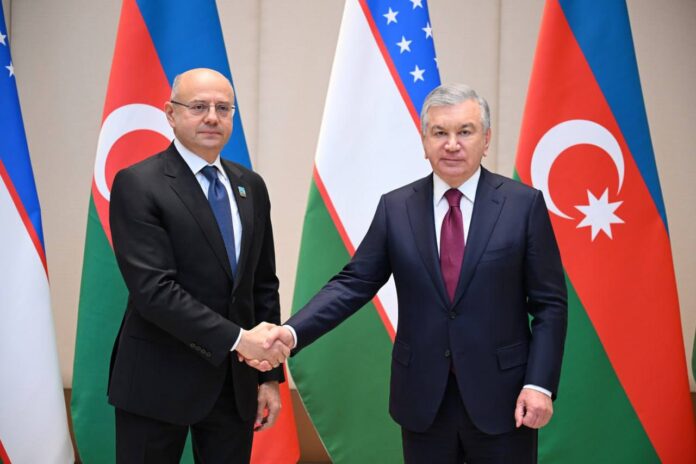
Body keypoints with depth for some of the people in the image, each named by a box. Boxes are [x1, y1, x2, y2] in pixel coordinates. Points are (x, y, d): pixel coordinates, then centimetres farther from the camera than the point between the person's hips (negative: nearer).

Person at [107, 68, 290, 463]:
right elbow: (153, 288, -19)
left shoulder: (251, 186, 9)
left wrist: (271, 374, 8)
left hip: (237, 381, 5)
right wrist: (236, 338, -22)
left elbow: (264, 285, 11)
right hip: (159, 382, -5)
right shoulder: (137, 184, -9)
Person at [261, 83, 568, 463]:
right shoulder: (395, 207, 2)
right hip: (423, 398, 2)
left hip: (501, 395, -2)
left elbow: (550, 304, -3)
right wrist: (292, 332, -15)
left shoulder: (524, 204, -4)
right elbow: (353, 284, -1)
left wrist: (540, 383, -12)